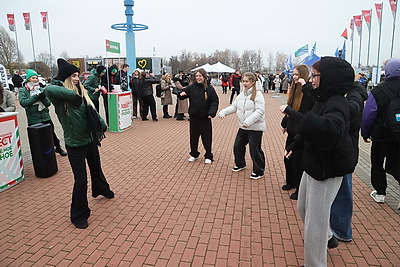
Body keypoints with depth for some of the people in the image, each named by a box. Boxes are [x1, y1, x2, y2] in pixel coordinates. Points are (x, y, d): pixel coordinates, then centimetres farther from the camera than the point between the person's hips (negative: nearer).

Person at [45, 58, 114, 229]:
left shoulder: (82, 93, 4)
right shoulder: (60, 96, -15)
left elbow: (93, 111, 15)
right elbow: (48, 90, -39)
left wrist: (102, 125, 13)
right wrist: (73, 94, -32)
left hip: (90, 139, 7)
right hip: (74, 144, -7)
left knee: (96, 168, 26)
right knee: (80, 179, -3)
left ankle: (101, 189, 55)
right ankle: (78, 215, 16)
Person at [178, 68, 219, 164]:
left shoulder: (209, 88, -5)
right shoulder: (191, 87, 0)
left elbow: (215, 101, -6)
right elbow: (182, 95, 6)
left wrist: (211, 113, -19)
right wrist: (181, 94, -19)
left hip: (205, 117, -2)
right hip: (194, 117, 2)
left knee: (207, 138, 6)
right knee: (193, 136, 13)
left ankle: (208, 156, 22)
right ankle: (194, 154, 32)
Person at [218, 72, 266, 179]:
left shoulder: (258, 94, -13)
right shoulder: (241, 95, 10)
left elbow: (259, 111, -22)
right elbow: (234, 107, 10)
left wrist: (248, 121, -33)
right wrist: (223, 112, -7)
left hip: (255, 127, -7)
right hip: (243, 127, 8)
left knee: (255, 150, -3)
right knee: (238, 146, 17)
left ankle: (259, 171, 17)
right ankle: (240, 164, 41)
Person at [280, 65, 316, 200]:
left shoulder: (308, 90, -16)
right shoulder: (295, 89, 10)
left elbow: (315, 103, -37)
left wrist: (305, 86, -35)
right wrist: (284, 124, 22)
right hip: (292, 130, 9)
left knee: (298, 161, 2)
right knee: (287, 157, 19)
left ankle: (300, 190, 20)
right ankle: (290, 182, 40)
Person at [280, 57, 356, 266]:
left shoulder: (337, 104, -24)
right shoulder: (323, 100, 5)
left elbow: (330, 128, -47)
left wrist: (293, 114, -42)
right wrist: (294, 144, 25)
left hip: (327, 171, -10)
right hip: (313, 165, 10)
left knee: (315, 220, 1)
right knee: (303, 208, 26)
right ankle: (327, 237, 52)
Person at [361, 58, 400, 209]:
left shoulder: (377, 91, -15)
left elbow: (368, 115, -13)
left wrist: (365, 134, 0)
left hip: (381, 136, -4)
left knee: (377, 165, 13)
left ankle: (380, 193, 21)